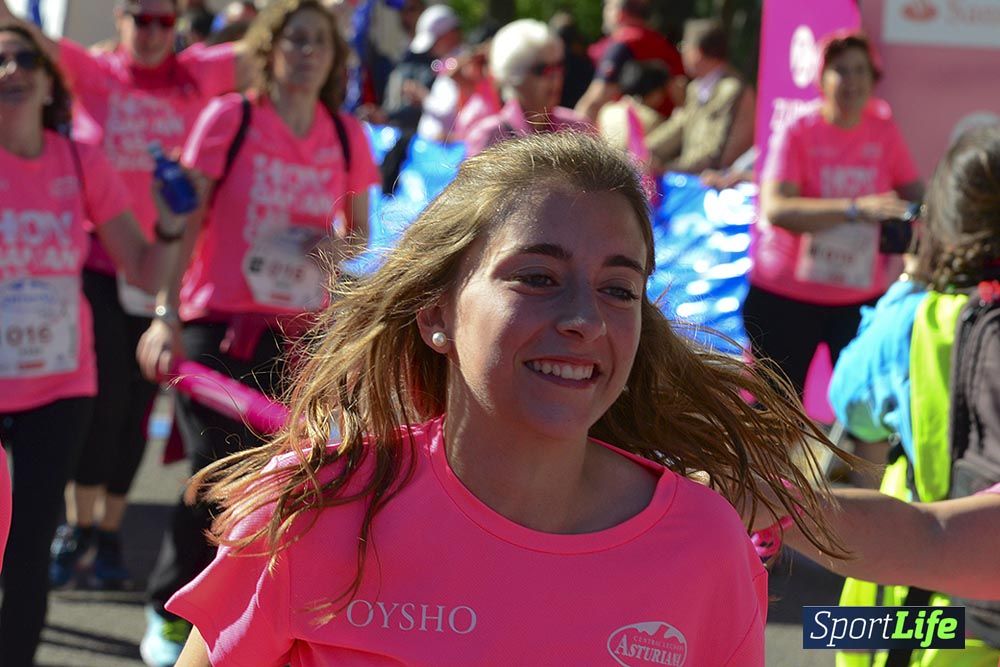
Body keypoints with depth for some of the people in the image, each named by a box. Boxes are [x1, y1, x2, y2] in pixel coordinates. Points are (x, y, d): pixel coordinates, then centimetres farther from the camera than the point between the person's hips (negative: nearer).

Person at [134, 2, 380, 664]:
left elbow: (360, 231, 17)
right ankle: (169, 611, 9)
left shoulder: (347, 136, 6)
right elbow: (188, 221, -5)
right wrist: (166, 316, -12)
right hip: (221, 323, -3)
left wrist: (344, 243, -7)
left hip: (303, 330, 3)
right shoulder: (229, 118, -4)